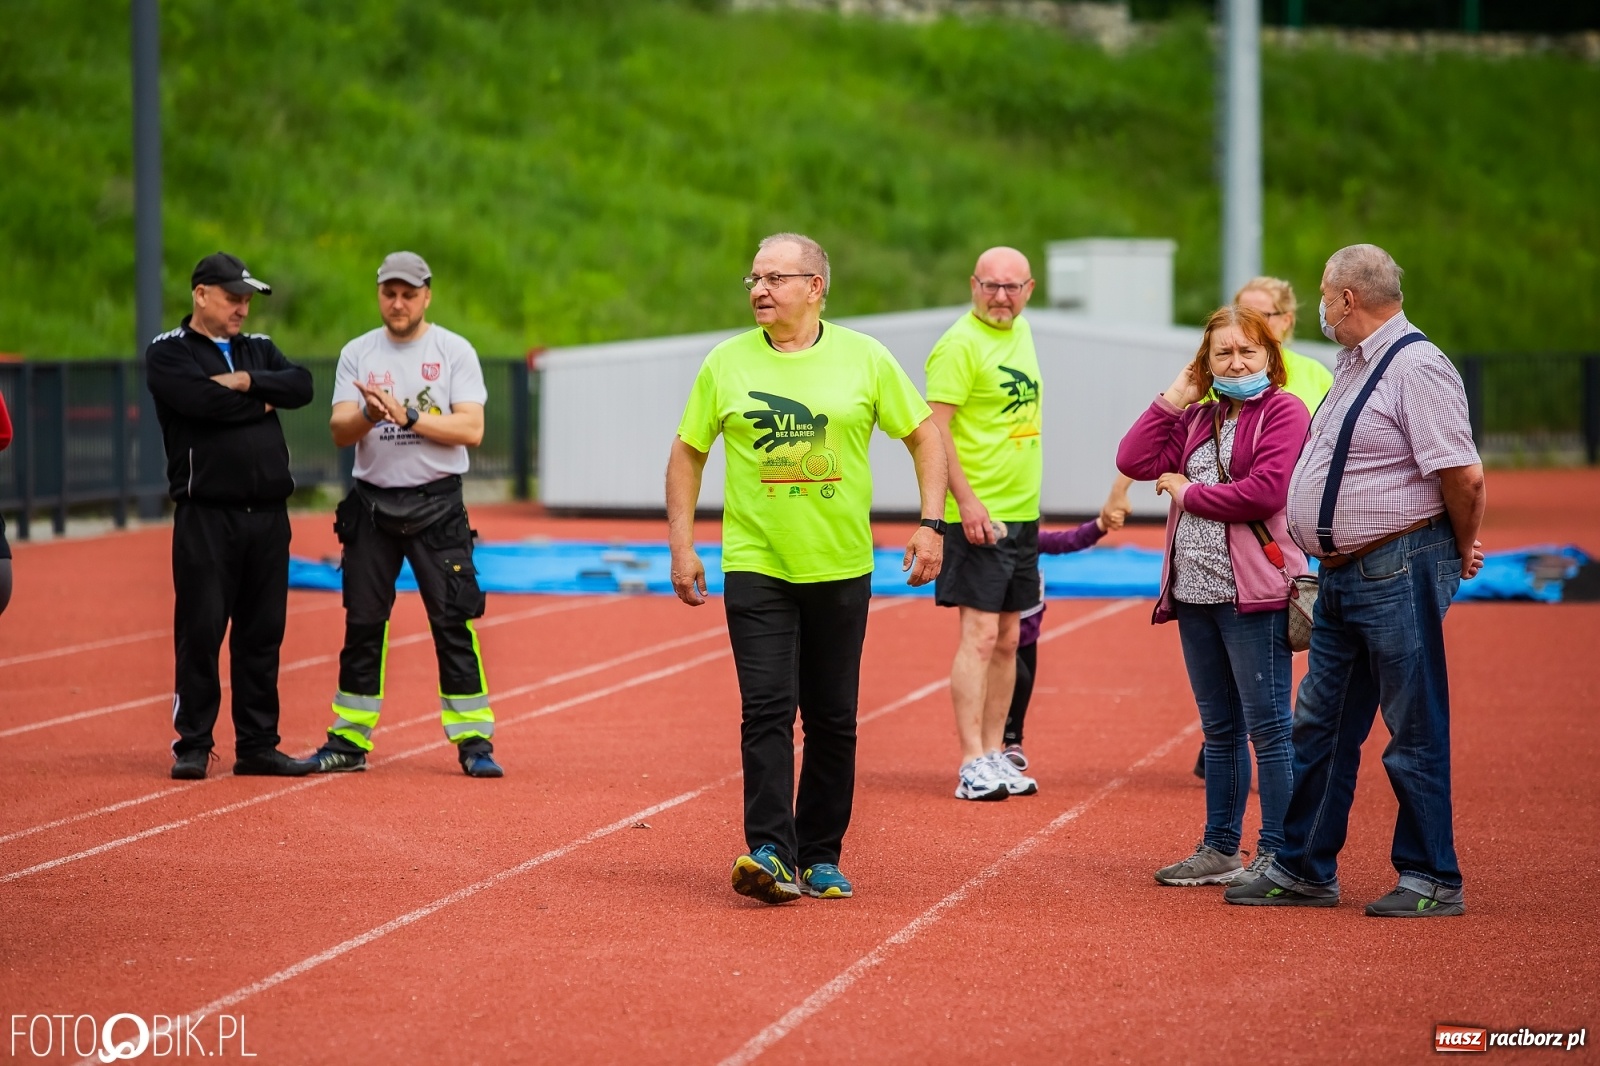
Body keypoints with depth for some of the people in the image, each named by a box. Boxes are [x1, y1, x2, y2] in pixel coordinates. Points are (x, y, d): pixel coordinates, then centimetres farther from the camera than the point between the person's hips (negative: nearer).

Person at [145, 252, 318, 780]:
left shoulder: (259, 349, 18)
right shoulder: (168, 353, 1)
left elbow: (302, 385, 0)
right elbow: (203, 401, -16)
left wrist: (245, 382, -12)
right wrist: (262, 401, -2)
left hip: (268, 514, 5)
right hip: (206, 514, -5)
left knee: (263, 633, 7)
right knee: (200, 631, -5)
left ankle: (258, 745, 13)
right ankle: (192, 745, 3)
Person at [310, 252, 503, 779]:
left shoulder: (455, 352, -1)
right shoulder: (358, 354, 6)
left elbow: (471, 429, -12)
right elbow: (340, 431, -3)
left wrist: (408, 417, -22)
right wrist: (369, 415, -25)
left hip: (436, 503, -3)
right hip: (371, 503, 3)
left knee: (454, 622, -5)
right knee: (362, 622, 6)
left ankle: (474, 740, -1)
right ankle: (349, 741, 13)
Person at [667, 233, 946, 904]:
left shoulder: (864, 358, 0)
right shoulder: (726, 363, 1)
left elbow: (925, 438, 8)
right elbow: (687, 452, 9)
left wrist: (930, 525, -1)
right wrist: (681, 544, 3)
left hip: (841, 570, 1)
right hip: (755, 566, -1)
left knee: (833, 720, 7)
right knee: (767, 710, -13)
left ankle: (822, 857, 17)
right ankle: (770, 853, -18)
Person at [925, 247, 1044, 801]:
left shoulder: (1020, 332, 13)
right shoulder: (960, 344, -13)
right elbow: (935, 429, -17)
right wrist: (967, 501, -24)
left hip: (1022, 513, 8)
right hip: (979, 516, -8)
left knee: (1008, 639, 10)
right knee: (979, 634, -10)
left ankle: (996, 755, 16)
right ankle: (972, 764, -10)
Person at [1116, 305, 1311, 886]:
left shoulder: (1284, 411, -4)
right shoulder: (1198, 419, 17)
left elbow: (1265, 491, -17)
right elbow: (1135, 461, 6)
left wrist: (1188, 493, -6)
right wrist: (1173, 398, 5)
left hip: (1254, 595, -7)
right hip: (1196, 594, 8)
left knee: (1267, 727, -5)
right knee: (1219, 729, 14)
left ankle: (1276, 854, -2)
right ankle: (1220, 849, 21)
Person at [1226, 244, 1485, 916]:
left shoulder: (1416, 368, -16)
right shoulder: (1353, 365, 15)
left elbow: (1463, 475, -20)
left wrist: (1461, 550, -8)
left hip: (1401, 573, -10)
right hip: (1345, 576, 10)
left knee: (1414, 733, -2)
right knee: (1321, 728, 14)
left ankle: (1431, 881, 6)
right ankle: (1305, 872, 22)